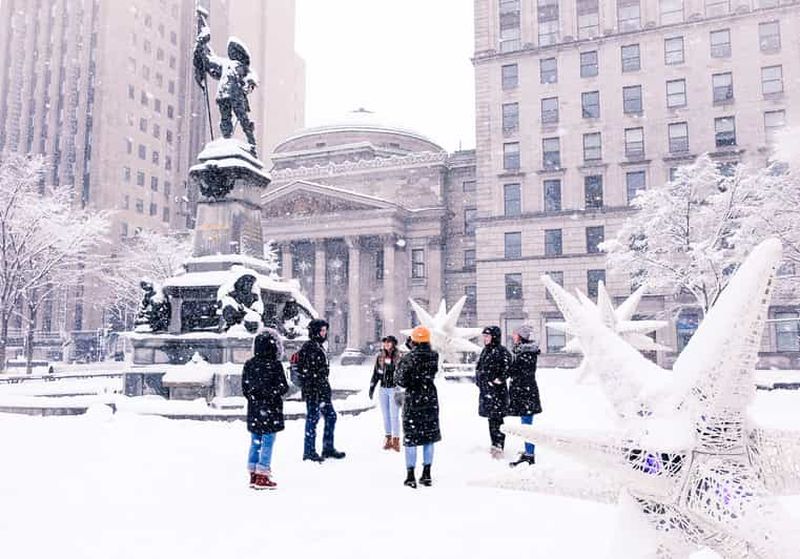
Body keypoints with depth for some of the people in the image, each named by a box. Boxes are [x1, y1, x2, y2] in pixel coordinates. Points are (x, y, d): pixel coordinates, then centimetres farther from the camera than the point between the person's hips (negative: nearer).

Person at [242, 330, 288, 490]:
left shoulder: (249, 364, 3)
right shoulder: (275, 365, -15)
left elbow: (245, 387, 8)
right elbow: (282, 387, -13)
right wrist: (285, 387, 6)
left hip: (254, 411, 6)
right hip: (270, 411, -6)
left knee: (255, 442, 14)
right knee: (267, 443, 0)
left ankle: (253, 475, 21)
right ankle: (262, 477, 3)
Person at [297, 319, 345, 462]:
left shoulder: (319, 346, 16)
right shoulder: (308, 347, -14)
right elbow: (306, 371, -20)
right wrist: (308, 389, -22)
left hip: (323, 390, 10)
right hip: (313, 391, -10)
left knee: (331, 416, 13)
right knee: (313, 418, -1)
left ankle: (328, 448, 23)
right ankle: (309, 451, 10)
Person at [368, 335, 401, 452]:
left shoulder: (399, 358, -7)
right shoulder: (380, 357, 6)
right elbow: (375, 373, 11)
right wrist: (372, 387, 9)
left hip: (394, 389, -4)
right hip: (383, 390, 4)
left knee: (394, 416, -3)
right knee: (386, 415, 9)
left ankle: (396, 440, 6)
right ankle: (388, 439, 18)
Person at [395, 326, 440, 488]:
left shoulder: (408, 358, -14)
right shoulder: (434, 356, -3)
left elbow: (402, 381, -12)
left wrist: (400, 366, 5)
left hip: (413, 401, -3)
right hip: (430, 401, 3)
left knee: (411, 438, 4)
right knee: (429, 437, 11)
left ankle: (410, 476, 6)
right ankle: (427, 475, 16)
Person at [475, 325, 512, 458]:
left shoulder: (501, 351, -13)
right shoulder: (486, 350, 14)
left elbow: (508, 366, -23)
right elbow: (480, 368, 23)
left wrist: (500, 379, -19)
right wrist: (480, 381, 15)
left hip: (497, 390, -9)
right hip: (486, 390, 9)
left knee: (496, 419, -7)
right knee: (491, 418, 14)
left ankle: (499, 448, -3)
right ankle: (495, 445, 23)